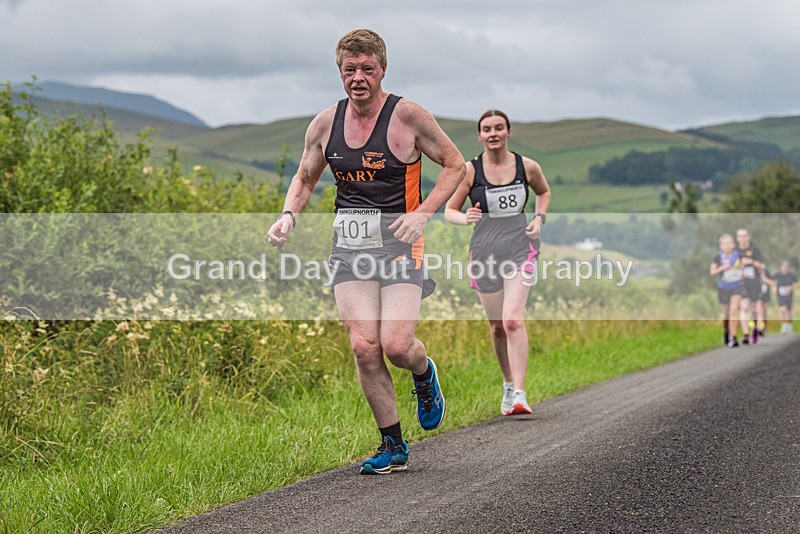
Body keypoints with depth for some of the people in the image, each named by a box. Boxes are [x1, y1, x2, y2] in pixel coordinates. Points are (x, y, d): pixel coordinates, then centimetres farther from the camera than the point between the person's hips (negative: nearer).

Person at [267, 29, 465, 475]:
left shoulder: (408, 116, -6)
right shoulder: (325, 124, 6)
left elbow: (456, 165, 2)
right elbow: (305, 178, 20)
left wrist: (423, 213, -10)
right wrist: (289, 215, 0)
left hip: (399, 242, -3)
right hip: (349, 245, 3)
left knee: (396, 345, -15)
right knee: (364, 347, -7)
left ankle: (425, 374, 24)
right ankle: (393, 447, 7)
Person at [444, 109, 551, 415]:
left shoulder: (527, 167, 0)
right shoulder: (469, 170, -4)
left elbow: (544, 192, 21)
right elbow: (449, 210, 3)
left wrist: (539, 219, 3)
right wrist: (465, 217, -19)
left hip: (520, 249, -1)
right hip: (484, 251, 1)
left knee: (513, 320, -18)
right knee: (497, 326, 11)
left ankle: (519, 394, -19)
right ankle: (508, 384, 33)